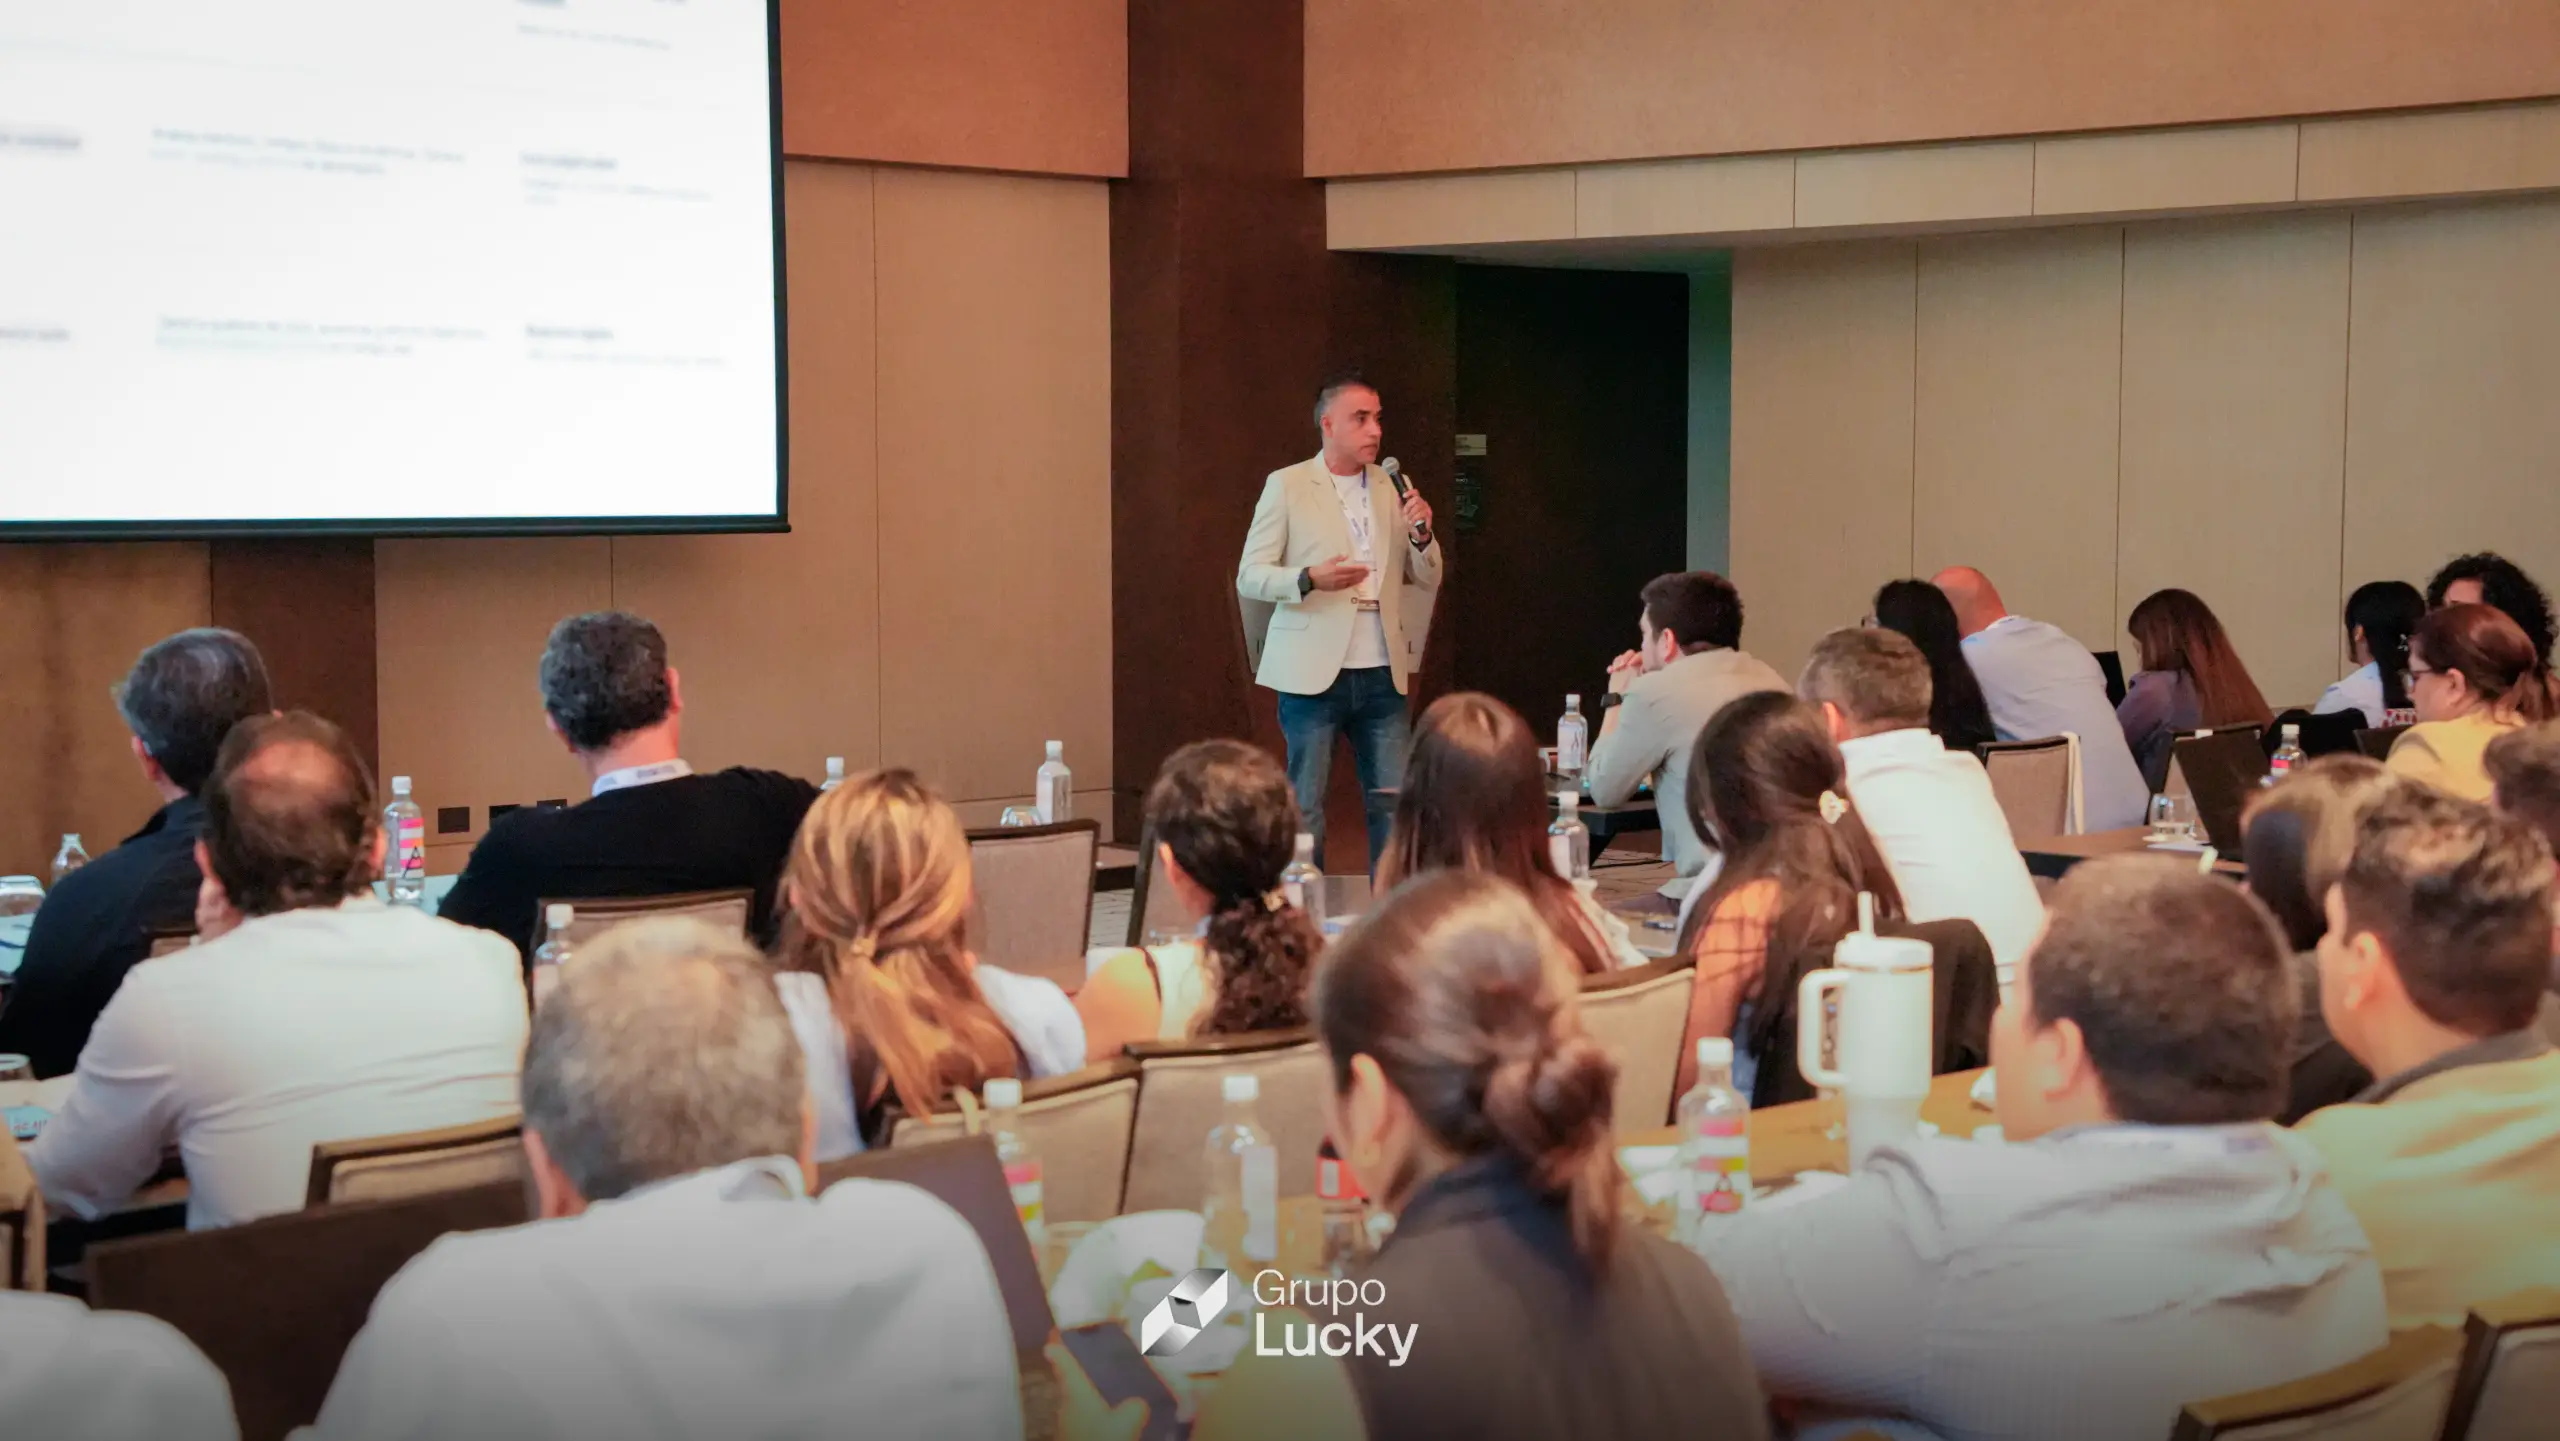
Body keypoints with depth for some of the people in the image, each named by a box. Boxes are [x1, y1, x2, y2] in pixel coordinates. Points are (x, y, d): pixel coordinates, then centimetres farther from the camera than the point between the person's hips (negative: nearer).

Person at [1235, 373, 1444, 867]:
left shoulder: (1392, 488, 13)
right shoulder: (1287, 486, 1)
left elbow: (1427, 581, 16)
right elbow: (1249, 577, -2)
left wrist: (1422, 536, -5)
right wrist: (1309, 579, -19)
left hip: (1381, 674, 4)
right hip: (1314, 674, -4)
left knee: (1395, 805, 1)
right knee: (1305, 809, 1)